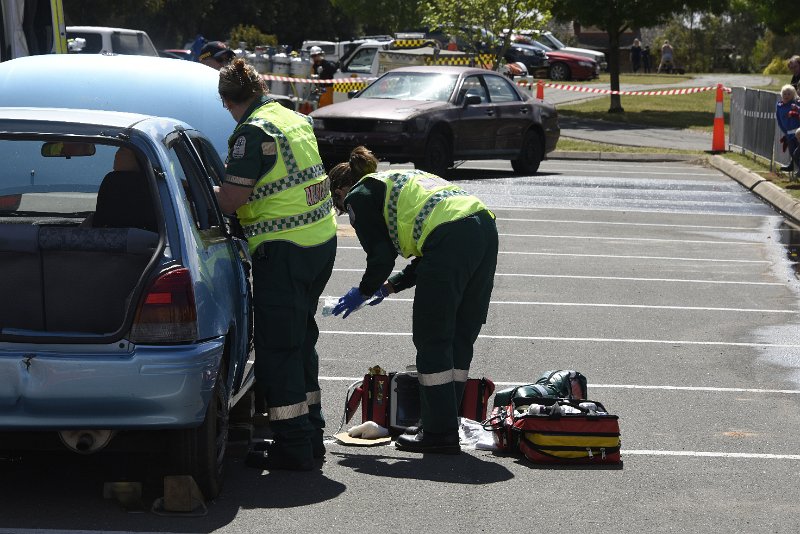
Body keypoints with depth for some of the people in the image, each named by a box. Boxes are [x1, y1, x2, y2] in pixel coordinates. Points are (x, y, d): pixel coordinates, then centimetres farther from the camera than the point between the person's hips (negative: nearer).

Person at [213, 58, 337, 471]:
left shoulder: (253, 132, -15)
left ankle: (292, 446, 1)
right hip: (322, 239, 9)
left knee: (277, 348, -1)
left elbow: (230, 200, -16)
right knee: (301, 339, 19)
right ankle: (311, 434, 26)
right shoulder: (297, 120, 13)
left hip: (284, 249, -9)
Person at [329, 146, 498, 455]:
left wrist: (364, 293, 21)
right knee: (460, 339, 15)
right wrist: (392, 286, 37)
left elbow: (381, 257, 4)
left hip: (450, 238, -9)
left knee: (431, 340, 2)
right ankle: (447, 425, 22)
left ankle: (439, 435, 4)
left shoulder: (359, 196, 12)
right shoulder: (399, 179, 37)